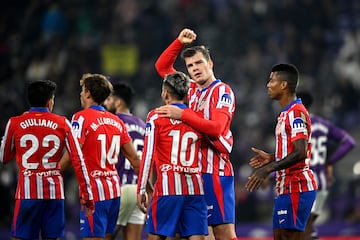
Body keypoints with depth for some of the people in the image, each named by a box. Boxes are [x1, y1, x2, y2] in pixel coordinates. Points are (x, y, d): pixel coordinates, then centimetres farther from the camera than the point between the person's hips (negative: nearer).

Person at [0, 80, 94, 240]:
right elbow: (78, 161, -2)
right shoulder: (62, 124, 1)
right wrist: (87, 195, 1)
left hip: (27, 192, -1)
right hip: (54, 191, 1)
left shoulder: (15, 123, 0)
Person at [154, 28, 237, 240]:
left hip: (216, 169, -7)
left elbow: (215, 128, -20)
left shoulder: (222, 91, -5)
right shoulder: (191, 89, 16)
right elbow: (162, 67, 24)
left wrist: (182, 115, -23)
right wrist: (179, 43, 11)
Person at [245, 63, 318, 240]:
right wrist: (271, 158, 17)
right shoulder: (287, 113, 18)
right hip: (285, 187, 11)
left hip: (296, 187, -11)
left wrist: (268, 169, -24)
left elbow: (300, 153, -24)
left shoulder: (296, 113, -15)